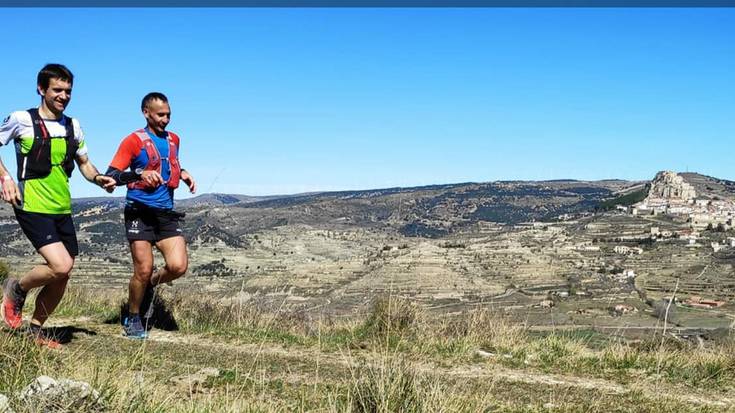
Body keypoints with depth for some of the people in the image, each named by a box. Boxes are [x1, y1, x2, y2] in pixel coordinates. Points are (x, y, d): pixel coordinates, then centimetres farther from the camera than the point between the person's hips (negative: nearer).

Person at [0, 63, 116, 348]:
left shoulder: (73, 126, 10)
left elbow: (84, 163, 18)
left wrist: (99, 179, -3)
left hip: (62, 210, 6)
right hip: (32, 207, -6)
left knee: (61, 278, 8)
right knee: (60, 266, -21)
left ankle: (35, 330, 28)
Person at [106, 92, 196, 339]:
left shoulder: (173, 140, 16)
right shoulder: (134, 141, -3)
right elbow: (110, 176, -8)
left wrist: (182, 173, 12)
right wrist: (141, 174, -24)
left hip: (166, 213, 5)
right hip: (139, 212, -5)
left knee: (178, 266, -11)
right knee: (143, 270, -7)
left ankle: (151, 286, 21)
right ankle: (132, 319, 16)